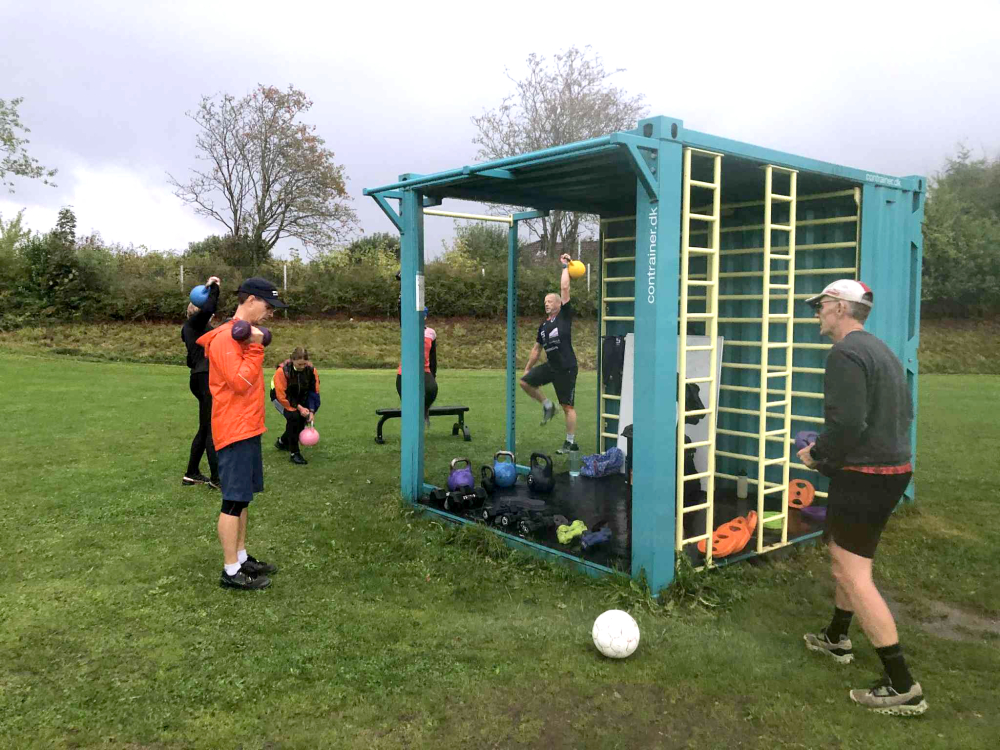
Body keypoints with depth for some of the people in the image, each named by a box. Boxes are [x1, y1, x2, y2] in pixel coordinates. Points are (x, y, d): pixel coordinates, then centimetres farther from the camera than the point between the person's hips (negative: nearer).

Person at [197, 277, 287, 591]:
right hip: (234, 432, -10)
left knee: (242, 497, 16)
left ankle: (241, 557, 27)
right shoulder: (226, 338, -16)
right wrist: (256, 347, -18)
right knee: (234, 501, -4)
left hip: (248, 429, 10)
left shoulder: (244, 335, 14)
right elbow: (240, 383, -21)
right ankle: (231, 571, 3)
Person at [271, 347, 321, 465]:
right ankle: (294, 453, -16)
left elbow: (314, 392, -12)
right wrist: (298, 407, -28)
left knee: (302, 420, -6)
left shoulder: (311, 370, -20)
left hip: (299, 399, 5)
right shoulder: (282, 371, -32)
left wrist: (311, 411, -20)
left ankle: (282, 442, 26)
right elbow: (282, 396, -28)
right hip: (280, 398, -5)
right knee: (293, 417, -27)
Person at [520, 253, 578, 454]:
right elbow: (536, 349, 19)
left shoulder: (565, 316, -5)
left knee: (567, 406, -3)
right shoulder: (543, 325, 12)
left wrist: (565, 266, -4)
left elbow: (565, 289, -10)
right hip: (550, 366, 7)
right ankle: (547, 406, 17)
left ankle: (571, 443, 6)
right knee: (525, 382, 0)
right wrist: (527, 368, 19)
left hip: (566, 369, -6)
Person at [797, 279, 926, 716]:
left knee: (852, 574, -7)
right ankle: (836, 639, 40)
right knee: (845, 557, 24)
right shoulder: (882, 352, 14)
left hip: (862, 477, -11)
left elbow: (847, 423, -28)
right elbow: (904, 413, 20)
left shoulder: (845, 354, -18)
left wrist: (817, 454, -10)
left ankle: (902, 687, -3)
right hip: (893, 470, 11)